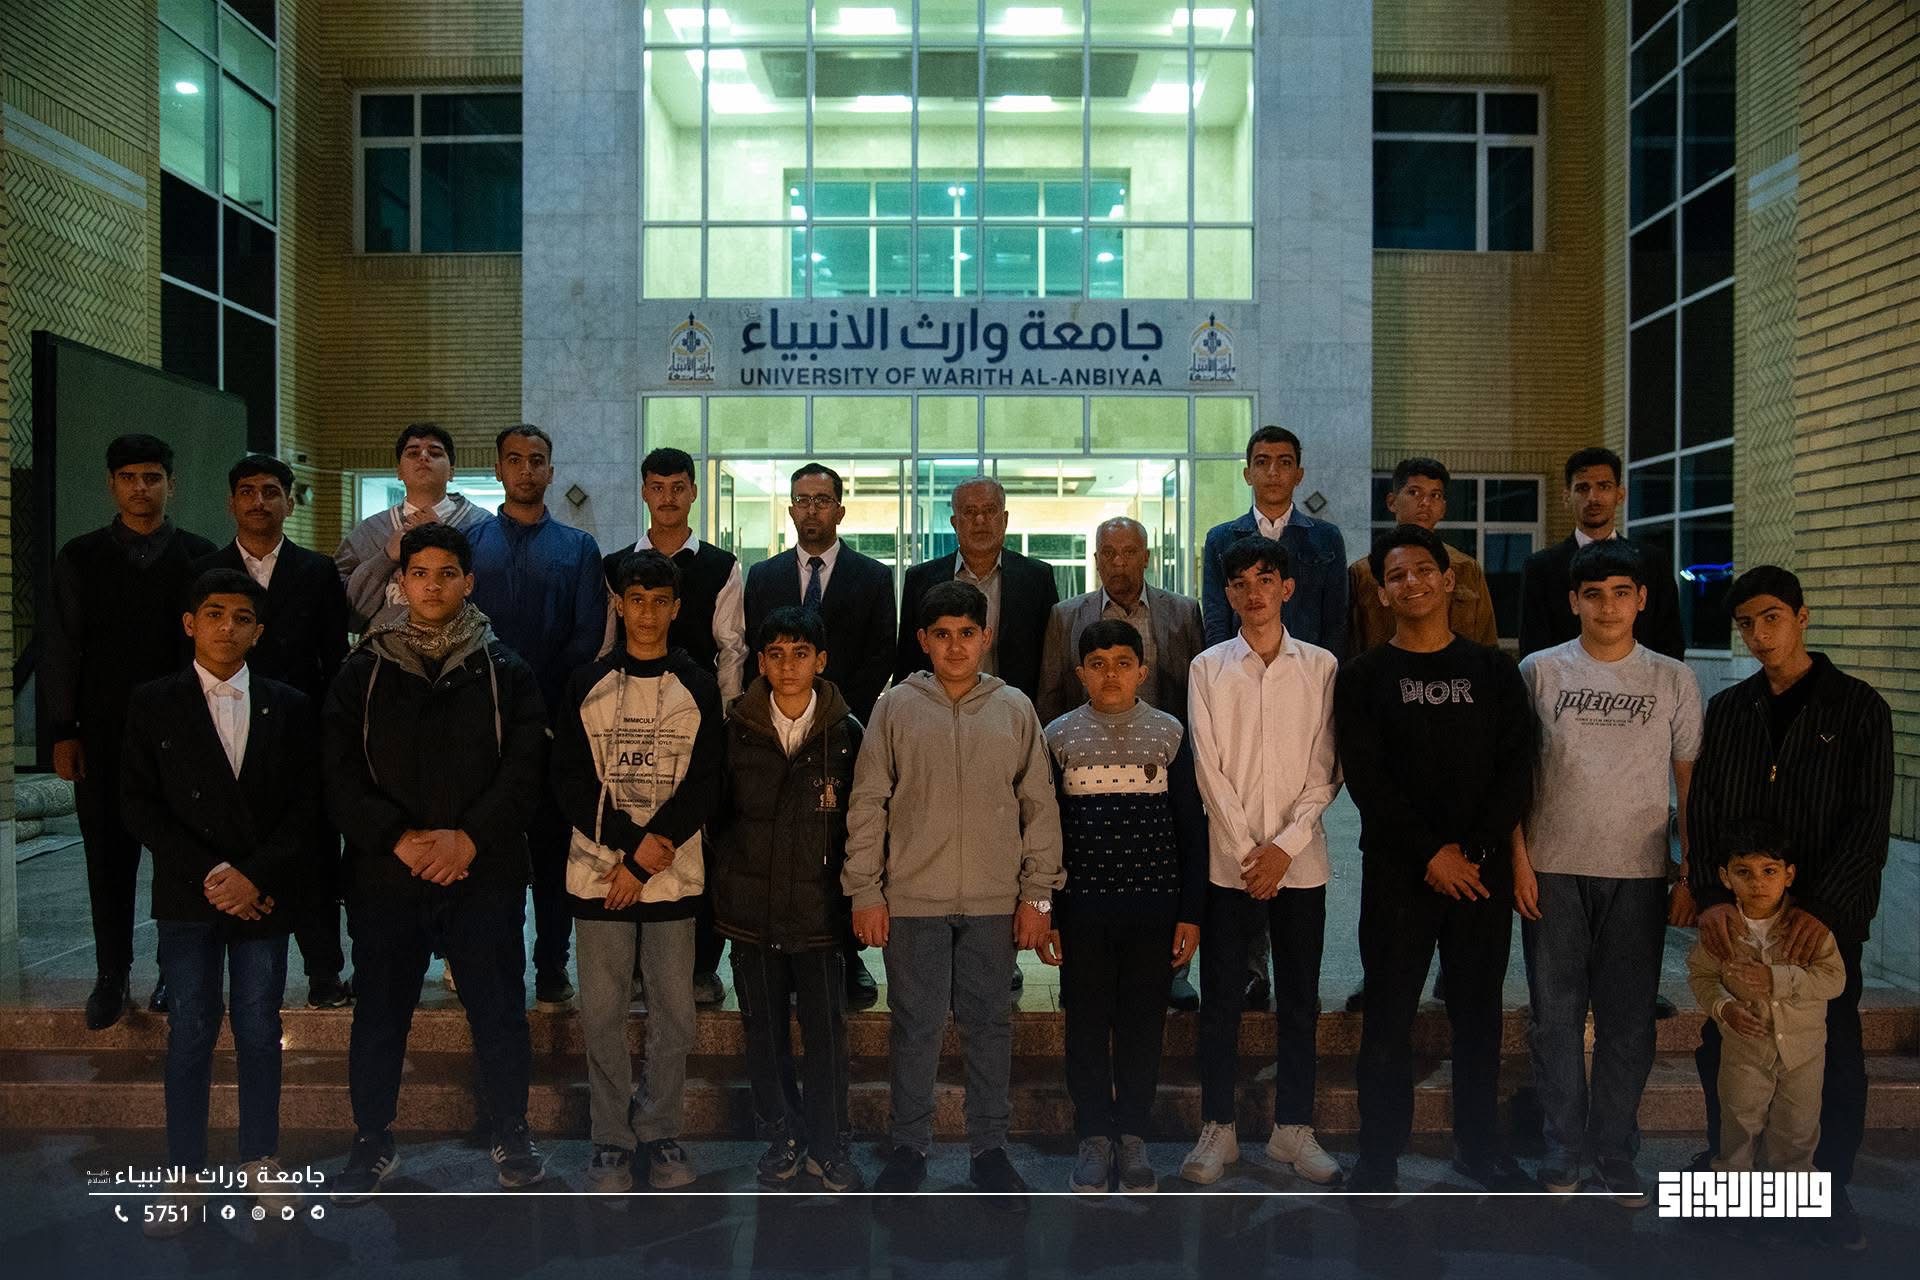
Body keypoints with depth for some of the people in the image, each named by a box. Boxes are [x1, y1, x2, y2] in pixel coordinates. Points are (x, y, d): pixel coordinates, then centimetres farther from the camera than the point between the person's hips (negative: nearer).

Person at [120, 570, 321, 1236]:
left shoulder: (287, 706, 6)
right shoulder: (154, 703, 4)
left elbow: (306, 805, 1)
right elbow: (138, 804, -1)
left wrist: (255, 877, -10)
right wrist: (211, 874, -10)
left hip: (265, 897, 1)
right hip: (188, 898, -1)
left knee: (259, 1032, 6)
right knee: (190, 1036, 2)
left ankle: (260, 1159, 19)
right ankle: (185, 1174, 12)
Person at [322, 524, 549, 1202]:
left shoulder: (503, 670, 3)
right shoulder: (364, 669, 5)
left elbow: (525, 766, -3)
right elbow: (341, 771, -2)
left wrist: (469, 838, -14)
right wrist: (400, 839, -13)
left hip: (484, 872, -1)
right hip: (386, 873, 1)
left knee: (500, 1011, 6)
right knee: (379, 1013, 10)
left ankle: (511, 1136, 25)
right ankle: (372, 1142, 29)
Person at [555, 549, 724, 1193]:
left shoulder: (698, 687, 3)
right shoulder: (587, 684, 5)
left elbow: (704, 784, -2)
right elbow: (570, 780, 1)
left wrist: (642, 863, -9)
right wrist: (635, 842, -11)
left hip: (673, 873, 0)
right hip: (598, 869, 0)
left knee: (673, 1009, 4)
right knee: (602, 1011, 5)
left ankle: (661, 1132, 20)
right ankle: (611, 1138, 19)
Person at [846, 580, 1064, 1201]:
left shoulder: (1015, 709, 4)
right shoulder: (896, 706, 0)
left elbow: (1040, 806, 5)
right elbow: (867, 805, 0)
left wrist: (1038, 893, 1)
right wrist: (865, 892, -3)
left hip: (994, 902, 1)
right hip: (913, 900, -1)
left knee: (988, 1024, 11)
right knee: (915, 1027, 7)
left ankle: (989, 1145, 25)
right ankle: (910, 1145, 23)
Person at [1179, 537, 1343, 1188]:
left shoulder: (1321, 666, 3)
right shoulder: (1208, 667, 2)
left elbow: (1325, 771, 0)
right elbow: (1208, 769, -2)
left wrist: (1284, 847, -9)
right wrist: (1248, 849, -8)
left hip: (1300, 861, 1)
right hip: (1227, 859, 0)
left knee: (1299, 999, 9)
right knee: (1220, 999, 6)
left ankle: (1293, 1127, 22)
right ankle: (1218, 1128, 18)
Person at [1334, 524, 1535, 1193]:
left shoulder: (1494, 670, 8)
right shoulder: (1362, 676, 3)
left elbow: (1517, 772, 1)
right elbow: (1367, 779, -6)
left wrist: (1471, 851, -10)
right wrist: (1431, 854, -12)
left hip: (1483, 869, 2)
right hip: (1396, 872, -1)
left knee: (1478, 1013, 11)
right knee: (1388, 1017, 3)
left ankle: (1479, 1144, 27)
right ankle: (1379, 1153, 16)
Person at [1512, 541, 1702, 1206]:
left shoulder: (1673, 680, 4)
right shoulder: (1540, 671, 1)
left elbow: (1691, 781, 7)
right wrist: (1518, 859, -3)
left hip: (1639, 874, 1)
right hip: (1553, 872, 0)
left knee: (1629, 1021, 6)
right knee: (1556, 1015, 6)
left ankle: (1615, 1152, 21)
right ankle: (1564, 1150, 19)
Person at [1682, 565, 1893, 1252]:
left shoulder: (1858, 707, -2)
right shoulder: (1727, 709, 8)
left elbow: (1871, 821, -7)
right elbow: (1702, 809, 3)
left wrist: (1824, 907, -17)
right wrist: (1710, 895, -10)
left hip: (1828, 916, -3)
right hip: (1735, 913, 3)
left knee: (1836, 1052, 5)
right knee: (1722, 1046, 7)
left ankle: (1832, 1187, 23)